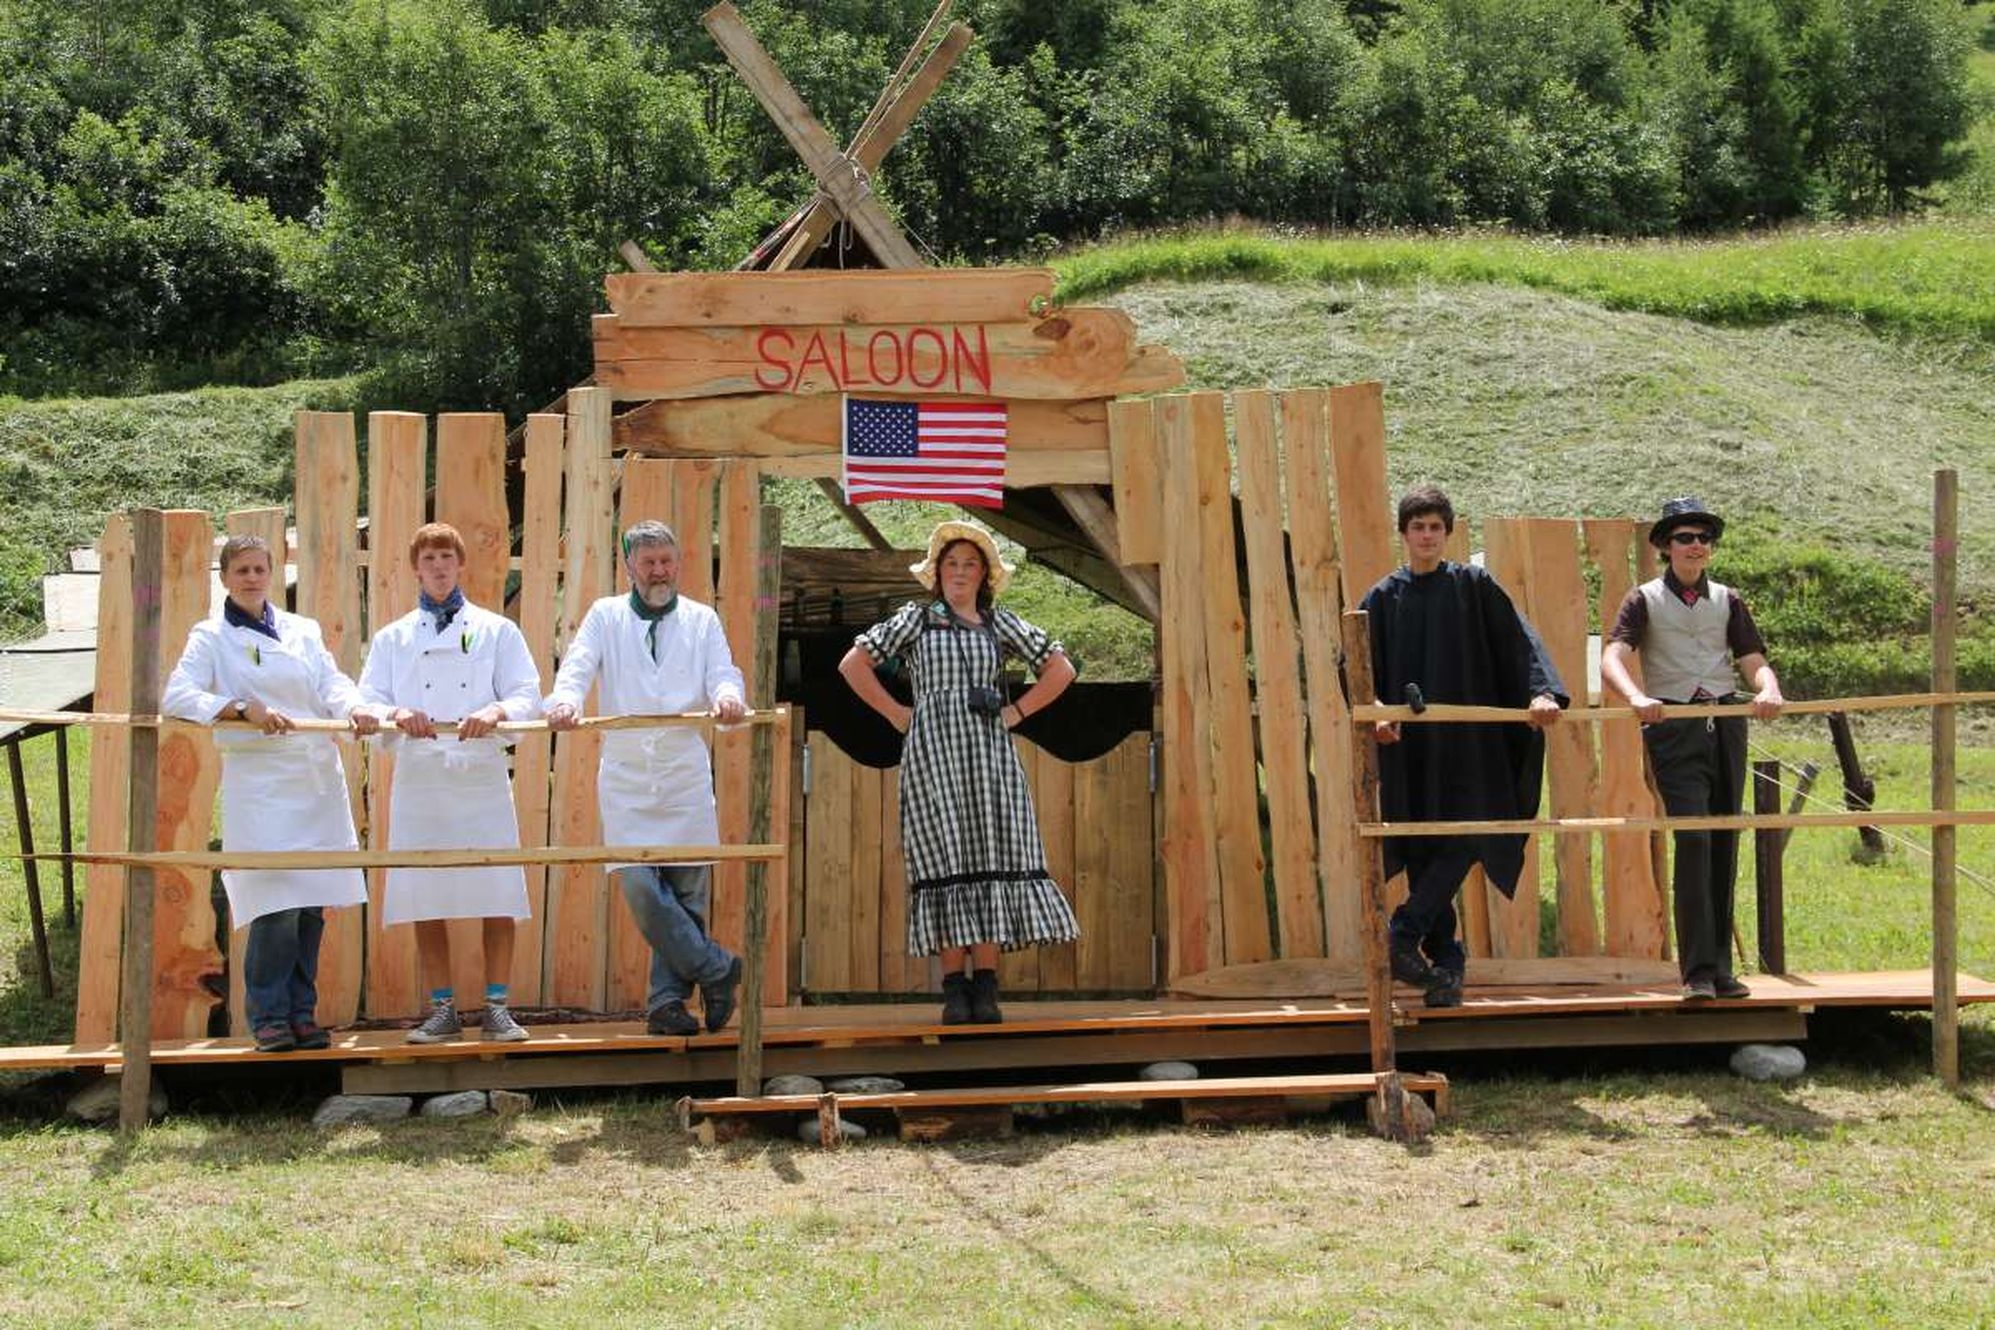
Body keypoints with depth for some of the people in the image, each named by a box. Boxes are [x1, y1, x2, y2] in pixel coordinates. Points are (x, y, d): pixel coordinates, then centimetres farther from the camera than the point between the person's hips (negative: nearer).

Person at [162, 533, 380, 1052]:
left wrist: (355, 708, -19)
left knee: (313, 904, 6)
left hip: (318, 778, 4)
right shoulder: (211, 637, 3)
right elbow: (176, 697, -10)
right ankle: (268, 1015, -1)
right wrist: (244, 709, -23)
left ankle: (301, 1011, 16)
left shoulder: (303, 631, 15)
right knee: (277, 904, -14)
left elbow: (331, 683, 4)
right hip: (258, 780, -4)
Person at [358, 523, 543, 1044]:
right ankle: (443, 1009, 12)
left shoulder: (497, 630, 11)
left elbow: (528, 696, 3)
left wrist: (496, 712, -18)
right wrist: (396, 715, -16)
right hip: (419, 778, 1)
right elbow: (366, 704, 6)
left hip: (482, 773, -1)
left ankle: (496, 1006, 6)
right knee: (424, 898, 2)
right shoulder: (392, 639, 14)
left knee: (497, 895, -3)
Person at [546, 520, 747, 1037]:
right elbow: (577, 666, -4)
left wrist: (727, 697, -26)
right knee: (639, 887, -13)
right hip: (626, 780, -1)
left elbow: (723, 673, -1)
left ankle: (668, 1000, 10)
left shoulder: (701, 620, 12)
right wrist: (565, 699, -27)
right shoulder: (605, 616, 10)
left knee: (686, 893, 1)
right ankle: (716, 968, 1)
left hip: (686, 778, 1)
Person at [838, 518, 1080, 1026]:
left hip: (989, 751, 2)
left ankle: (985, 985, -3)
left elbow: (1060, 669, 17)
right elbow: (854, 664, 6)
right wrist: (897, 714, 1)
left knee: (991, 856, -5)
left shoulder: (1000, 622, 13)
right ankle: (953, 986, -5)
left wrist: (1016, 712, 7)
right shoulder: (916, 618, 8)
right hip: (933, 750, -2)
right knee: (945, 860, -5)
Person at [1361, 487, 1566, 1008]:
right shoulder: (1383, 598, 8)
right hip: (1408, 746, 1)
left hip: (1467, 741, -1)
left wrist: (1541, 691, -17)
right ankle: (1446, 963, 6)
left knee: (1465, 837, -14)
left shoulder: (1474, 586, 6)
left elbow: (1518, 641, -1)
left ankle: (1404, 936, -11)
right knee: (1421, 850, 0)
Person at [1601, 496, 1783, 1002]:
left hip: (1727, 726, 4)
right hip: (1674, 727, -4)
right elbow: (1612, 658, -11)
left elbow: (1754, 661, 6)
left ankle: (1721, 967, 14)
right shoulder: (1646, 599, 4)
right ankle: (1697, 972, -14)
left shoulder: (1727, 601, 15)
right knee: (1692, 840, -15)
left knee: (1725, 846, 6)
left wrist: (1768, 690, -18)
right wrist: (1637, 696, -31)